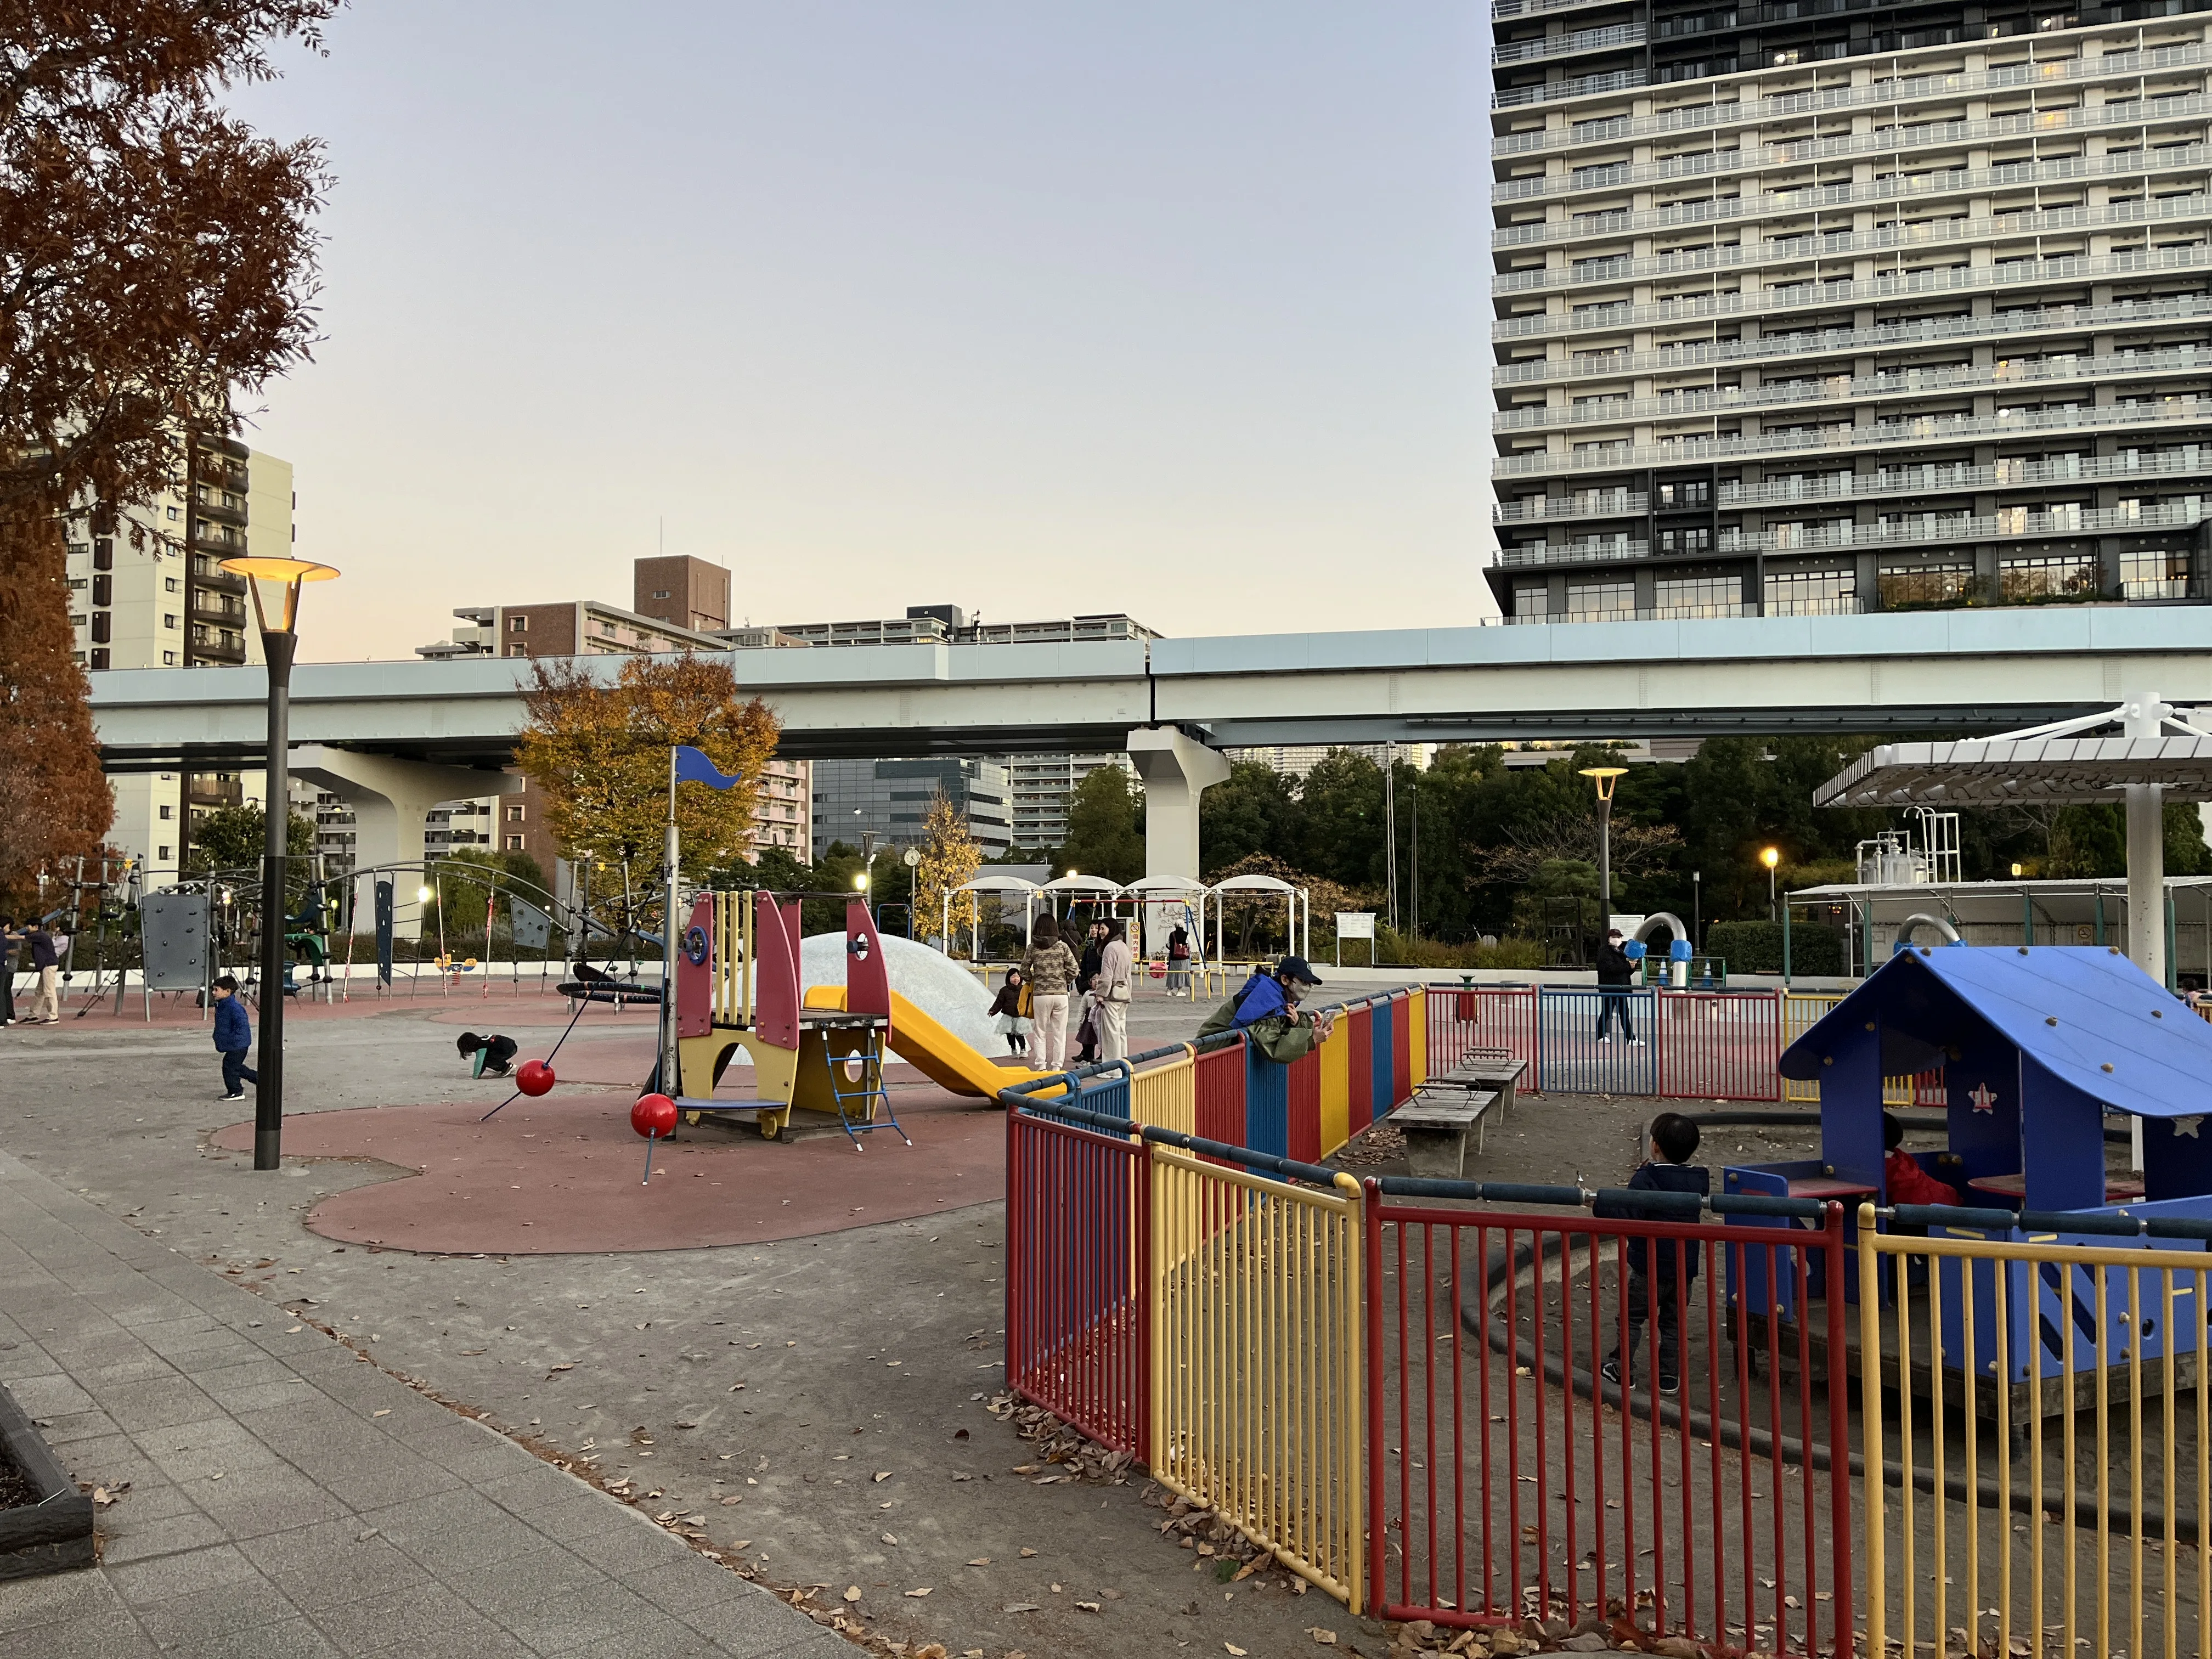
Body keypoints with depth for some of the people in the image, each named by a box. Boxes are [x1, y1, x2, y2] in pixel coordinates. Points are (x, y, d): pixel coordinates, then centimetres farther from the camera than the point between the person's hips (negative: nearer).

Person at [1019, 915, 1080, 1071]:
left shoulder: (1032, 948, 2)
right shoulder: (1062, 946, 1)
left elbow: (1024, 972, 3)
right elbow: (1073, 970, -4)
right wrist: (1065, 983, 11)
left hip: (1040, 995, 0)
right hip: (1061, 994, 0)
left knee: (1040, 1033, 9)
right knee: (1059, 1034, 7)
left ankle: (1042, 1067, 5)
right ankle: (1057, 1067, 7)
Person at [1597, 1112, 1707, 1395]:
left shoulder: (1646, 1178, -19)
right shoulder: (1699, 1179, 1)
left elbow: (1627, 1214, -26)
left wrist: (1597, 1204, -16)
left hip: (1651, 1264, -5)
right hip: (1685, 1264, 6)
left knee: (1632, 1316, 8)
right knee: (1673, 1321, 15)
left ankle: (1621, 1369, 10)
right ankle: (1670, 1377, 15)